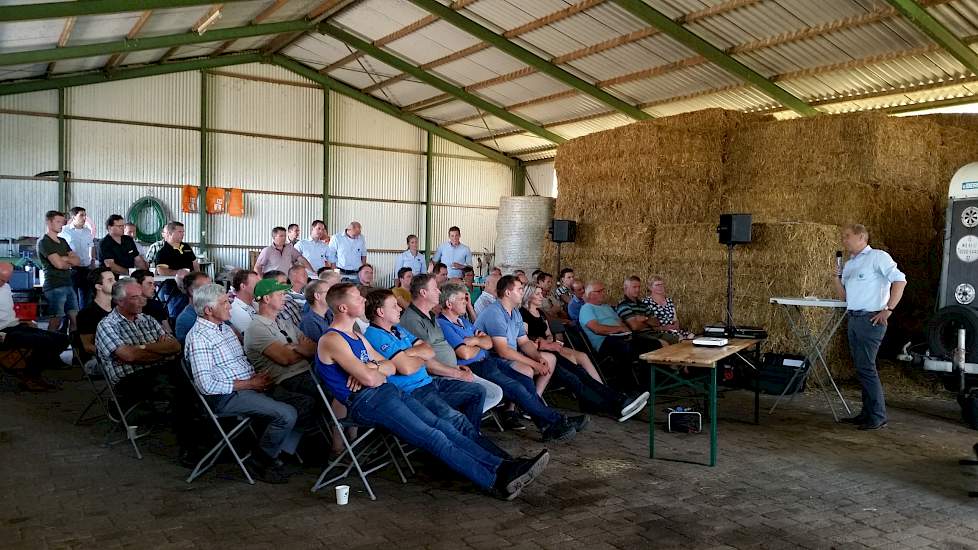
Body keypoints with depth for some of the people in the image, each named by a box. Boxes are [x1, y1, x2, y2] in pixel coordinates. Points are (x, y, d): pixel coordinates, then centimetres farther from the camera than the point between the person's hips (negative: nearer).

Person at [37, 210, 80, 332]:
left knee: (75, 319, 4)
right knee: (55, 323, -8)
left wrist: (65, 259, -8)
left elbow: (78, 261, 12)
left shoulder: (63, 241, 19)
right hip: (54, 287, -8)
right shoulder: (44, 242, -6)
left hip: (68, 285, 8)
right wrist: (70, 263, 5)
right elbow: (59, 264, -16)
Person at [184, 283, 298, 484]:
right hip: (226, 397, -9)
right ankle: (261, 463, -3)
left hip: (248, 388, 9)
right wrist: (250, 384, -15)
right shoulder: (198, 337, -12)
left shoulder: (224, 328, 17)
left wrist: (257, 377, 2)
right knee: (287, 414, -25)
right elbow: (206, 385, -20)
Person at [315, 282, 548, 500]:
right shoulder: (332, 340, -8)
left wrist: (375, 368, -3)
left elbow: (391, 367, 20)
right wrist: (380, 373, 6)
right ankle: (495, 483, -21)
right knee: (435, 438, -19)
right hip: (365, 401, -9)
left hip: (387, 391, 9)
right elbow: (369, 379, -18)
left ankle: (502, 467, -13)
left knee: (443, 426, -7)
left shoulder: (357, 337, 23)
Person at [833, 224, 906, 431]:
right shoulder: (849, 264, 19)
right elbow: (844, 296, 19)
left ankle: (878, 417, -2)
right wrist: (836, 278, 4)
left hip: (871, 319, -8)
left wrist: (888, 310, -17)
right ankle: (867, 413, 18)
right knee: (861, 368, 11)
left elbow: (900, 280, -14)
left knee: (865, 368, -9)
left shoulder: (877, 257, -5)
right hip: (854, 319, 8)